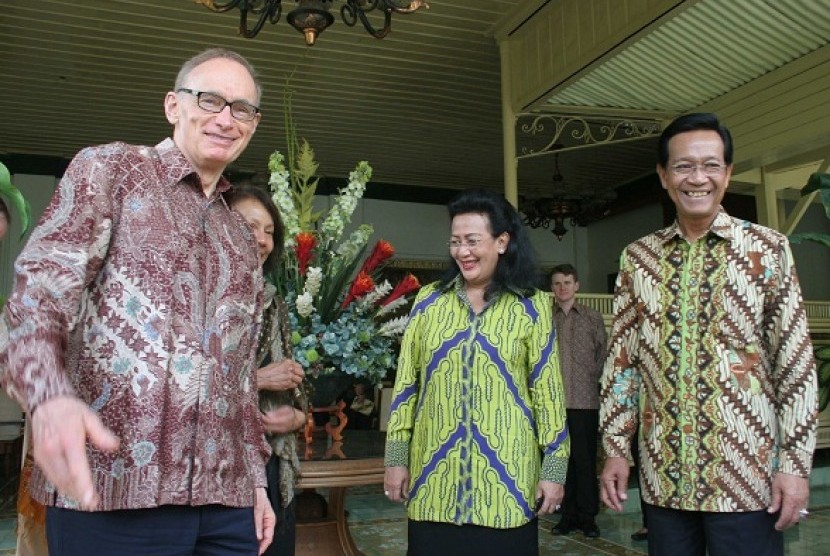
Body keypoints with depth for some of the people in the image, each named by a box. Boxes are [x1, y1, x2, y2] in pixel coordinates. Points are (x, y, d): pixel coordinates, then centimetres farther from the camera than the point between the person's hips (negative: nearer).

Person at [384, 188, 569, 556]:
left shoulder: (532, 307, 1)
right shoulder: (428, 301, 5)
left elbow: (547, 390, 0)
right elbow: (406, 383, 6)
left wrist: (554, 468, -2)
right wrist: (396, 457, 3)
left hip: (507, 480, -1)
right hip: (434, 477, 2)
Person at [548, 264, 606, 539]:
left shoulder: (593, 318, 7)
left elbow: (602, 356, 7)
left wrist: (595, 383, 0)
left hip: (585, 400, -1)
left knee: (585, 459, 3)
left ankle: (587, 516, 15)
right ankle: (567, 515, 18)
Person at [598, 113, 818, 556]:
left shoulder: (768, 249, -2)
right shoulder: (637, 257, 5)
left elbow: (796, 363, -3)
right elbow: (621, 358, 6)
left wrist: (796, 464, -6)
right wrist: (615, 449, 3)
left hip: (748, 475, -2)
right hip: (664, 477, 3)